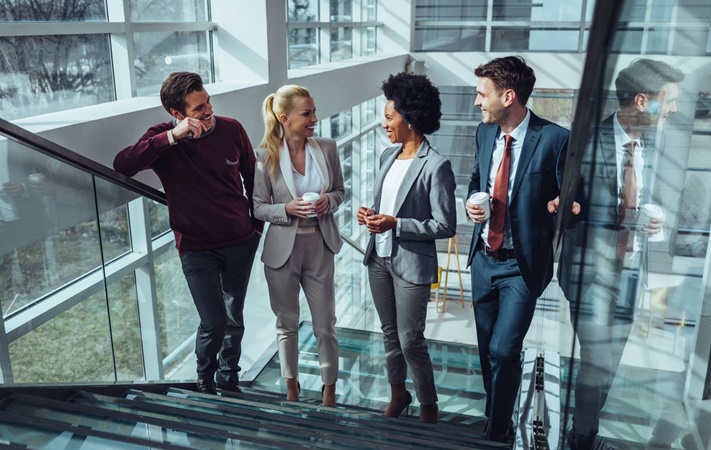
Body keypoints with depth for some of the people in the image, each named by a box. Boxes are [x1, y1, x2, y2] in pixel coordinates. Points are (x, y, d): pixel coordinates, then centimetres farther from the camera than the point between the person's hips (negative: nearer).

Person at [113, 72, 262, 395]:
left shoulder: (230, 129, -7)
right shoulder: (163, 139, -11)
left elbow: (252, 177, 6)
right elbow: (122, 165, -29)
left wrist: (258, 223, 11)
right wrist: (172, 137, -35)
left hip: (241, 242, 3)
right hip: (197, 249, -2)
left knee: (234, 318, 15)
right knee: (213, 322, -5)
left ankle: (229, 379, 38)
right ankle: (205, 380, 25)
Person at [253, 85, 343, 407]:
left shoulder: (327, 148, -4)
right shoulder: (266, 157, -10)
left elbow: (340, 190, 8)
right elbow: (258, 207, -4)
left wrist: (328, 201, -13)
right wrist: (288, 209, -22)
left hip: (320, 246, 2)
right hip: (283, 248, -1)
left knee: (325, 324, 8)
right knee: (287, 323, 16)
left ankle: (329, 390, 28)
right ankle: (291, 385, 38)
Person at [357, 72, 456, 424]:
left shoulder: (436, 166, -18)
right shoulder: (388, 156, 5)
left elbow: (445, 226, -18)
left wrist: (395, 224, -23)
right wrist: (371, 214, -3)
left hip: (411, 263, -7)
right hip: (379, 257, 7)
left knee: (410, 341, 3)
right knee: (390, 332, 19)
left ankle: (428, 407, 25)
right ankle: (398, 394, 40)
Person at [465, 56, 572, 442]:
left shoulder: (554, 138, -17)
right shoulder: (485, 132, 2)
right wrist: (472, 201, -3)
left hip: (523, 264, -6)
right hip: (483, 258, 6)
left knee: (504, 351, -6)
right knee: (487, 347, 18)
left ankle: (498, 432, 18)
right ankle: (495, 414, 41)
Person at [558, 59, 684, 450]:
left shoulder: (653, 145, 7)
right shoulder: (586, 142, -12)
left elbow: (646, 200, 16)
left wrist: (655, 221, -3)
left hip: (631, 265, 6)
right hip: (591, 265, -6)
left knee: (610, 359, 15)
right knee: (597, 359, -2)